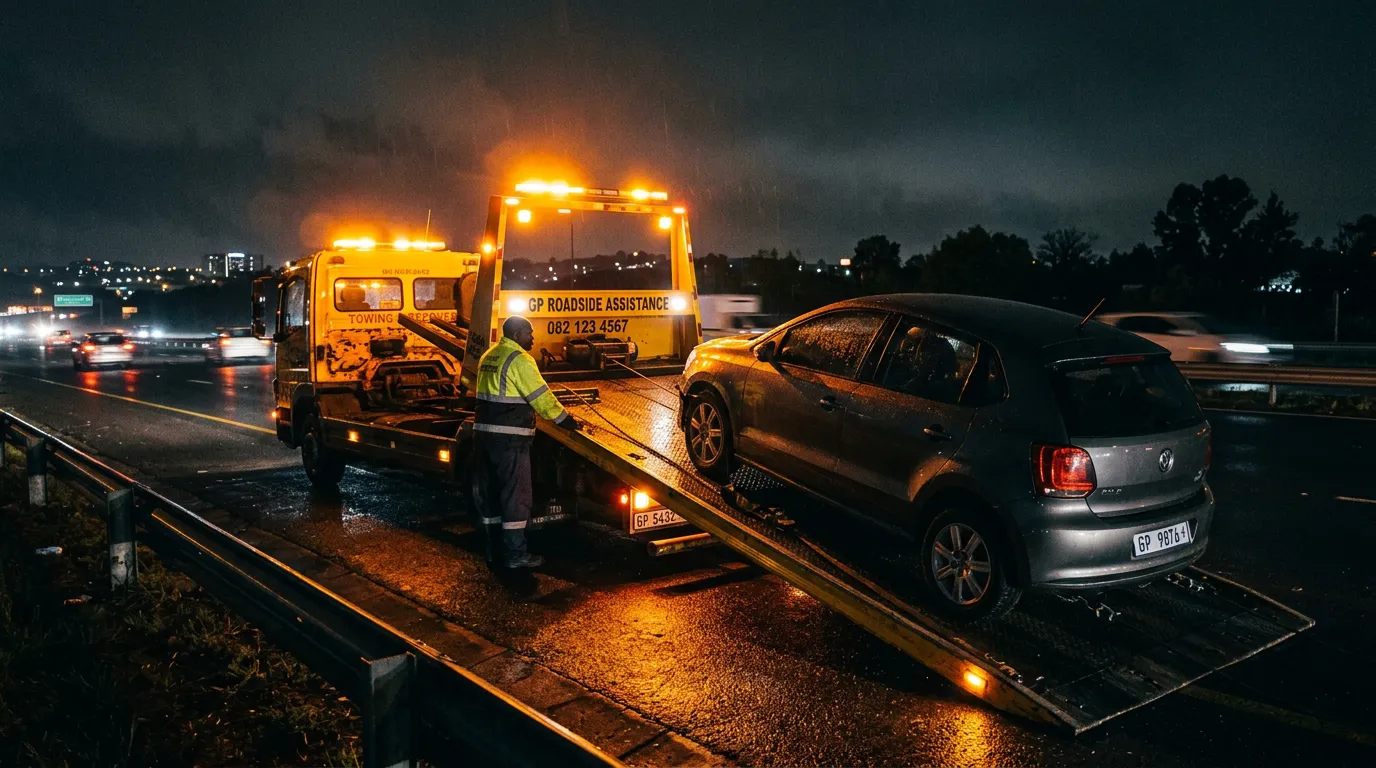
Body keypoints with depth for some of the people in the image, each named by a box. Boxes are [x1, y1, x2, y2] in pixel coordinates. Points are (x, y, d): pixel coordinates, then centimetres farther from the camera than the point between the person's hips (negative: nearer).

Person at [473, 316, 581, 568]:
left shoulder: (488, 356, 15)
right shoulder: (519, 359, -12)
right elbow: (541, 395, -13)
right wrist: (564, 418, -3)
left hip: (483, 431, 9)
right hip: (509, 436, -9)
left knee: (490, 492, 14)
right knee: (515, 495, -2)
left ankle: (495, 549, 22)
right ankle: (515, 554, 2)